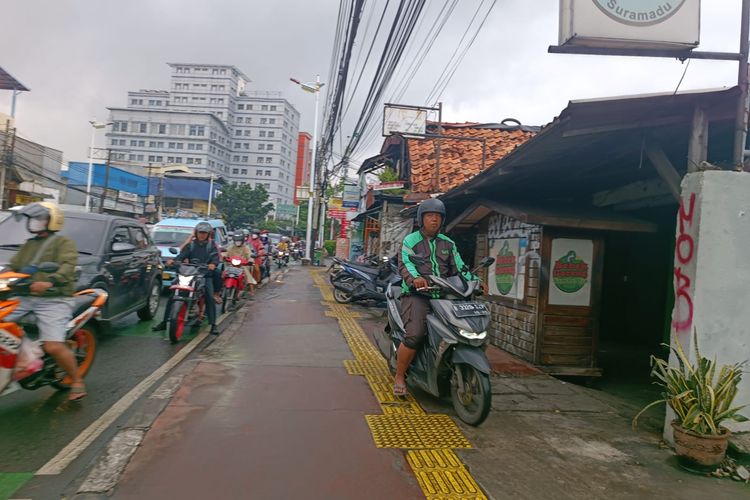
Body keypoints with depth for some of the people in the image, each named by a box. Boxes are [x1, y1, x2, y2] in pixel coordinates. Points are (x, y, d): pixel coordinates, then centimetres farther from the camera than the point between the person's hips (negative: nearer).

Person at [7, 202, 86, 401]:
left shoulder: (63, 242, 1)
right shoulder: (27, 245, 25)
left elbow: (68, 266, -16)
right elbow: (13, 267, 17)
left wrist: (49, 282, -34)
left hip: (53, 300, -7)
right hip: (25, 297, 7)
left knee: (53, 347, -18)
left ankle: (77, 381, 1)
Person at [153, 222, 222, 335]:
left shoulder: (211, 245, 9)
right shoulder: (190, 245, 15)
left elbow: (215, 257, -6)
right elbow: (182, 255, 0)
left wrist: (213, 264, -30)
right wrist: (173, 260, -21)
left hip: (205, 275, -3)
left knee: (210, 297, -18)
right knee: (172, 295, -3)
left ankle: (213, 325, -12)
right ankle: (164, 322, 7)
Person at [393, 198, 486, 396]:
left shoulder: (448, 244, 20)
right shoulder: (410, 241, 6)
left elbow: (458, 268, 13)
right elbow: (405, 264, -12)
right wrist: (415, 278, -33)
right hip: (417, 294, -5)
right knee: (414, 335, -23)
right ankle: (399, 377, -3)